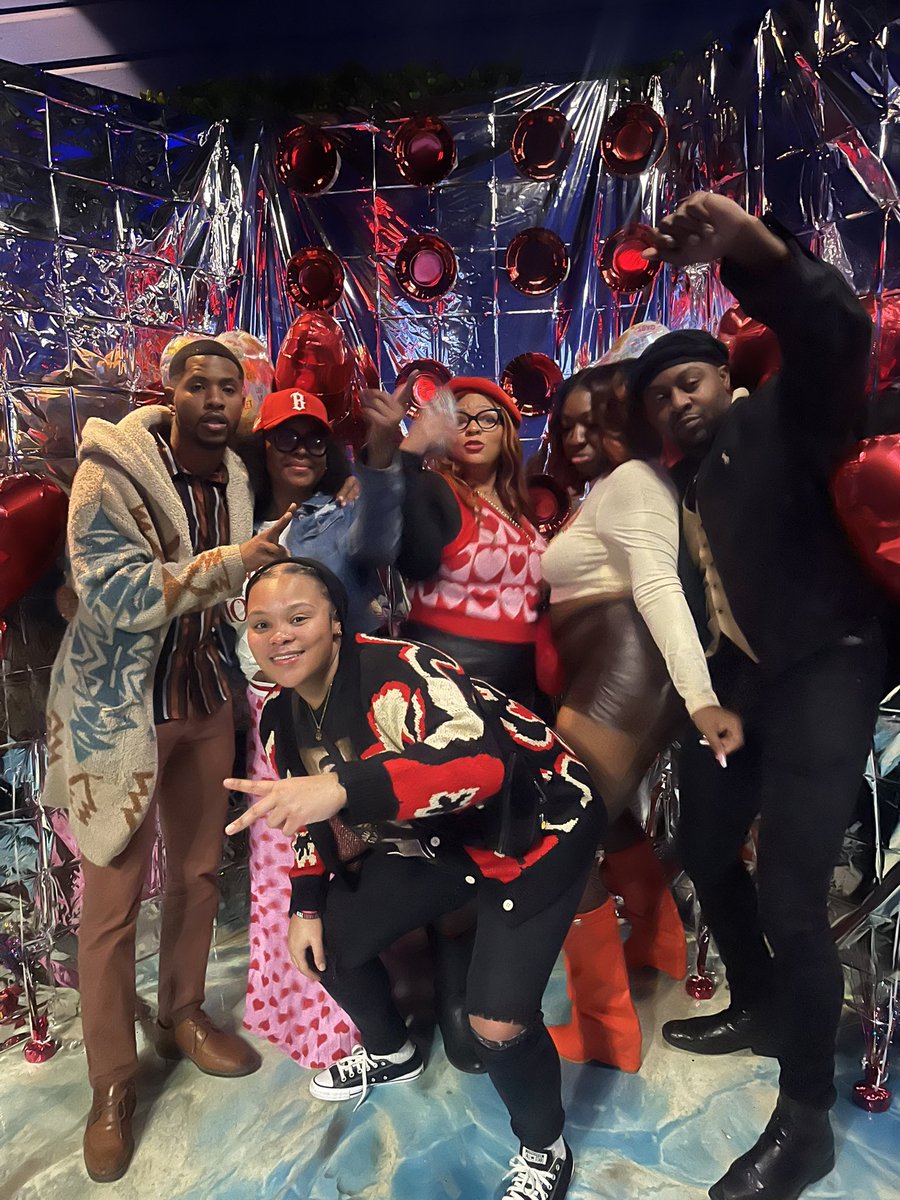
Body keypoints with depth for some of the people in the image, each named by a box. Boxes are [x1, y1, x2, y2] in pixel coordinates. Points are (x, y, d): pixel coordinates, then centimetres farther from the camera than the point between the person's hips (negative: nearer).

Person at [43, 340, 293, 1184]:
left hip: (206, 698, 6)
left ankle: (183, 1018, 38)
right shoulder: (112, 467, -14)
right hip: (119, 706, -5)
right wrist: (227, 564, -28)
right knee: (112, 899, 3)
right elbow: (112, 592, -24)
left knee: (198, 873, 15)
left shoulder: (234, 476, 4)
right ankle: (112, 1086, 22)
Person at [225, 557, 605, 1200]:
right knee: (326, 941, 9)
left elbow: (480, 763, -49)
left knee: (497, 1021, -18)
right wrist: (307, 905, 3)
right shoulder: (281, 718, -4)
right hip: (437, 839, 8)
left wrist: (344, 786, -59)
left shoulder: (400, 671, -31)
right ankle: (391, 1052, 42)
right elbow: (315, 815, 11)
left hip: (535, 825, -7)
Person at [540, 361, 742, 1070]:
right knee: (600, 815, 28)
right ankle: (664, 948, 48)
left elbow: (658, 585, -22)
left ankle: (605, 1033, 8)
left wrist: (700, 696, -31)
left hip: (621, 674, -11)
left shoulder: (632, 480, -8)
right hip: (610, 674, 11)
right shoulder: (610, 485, 23)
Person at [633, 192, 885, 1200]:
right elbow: (679, 584, 12)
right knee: (705, 849, 17)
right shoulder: (673, 482, 15)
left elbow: (837, 334, -25)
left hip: (819, 673, -8)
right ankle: (757, 1007, 43)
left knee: (789, 891, -13)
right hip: (728, 681, 8)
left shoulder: (777, 421, -4)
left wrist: (746, 246, -38)